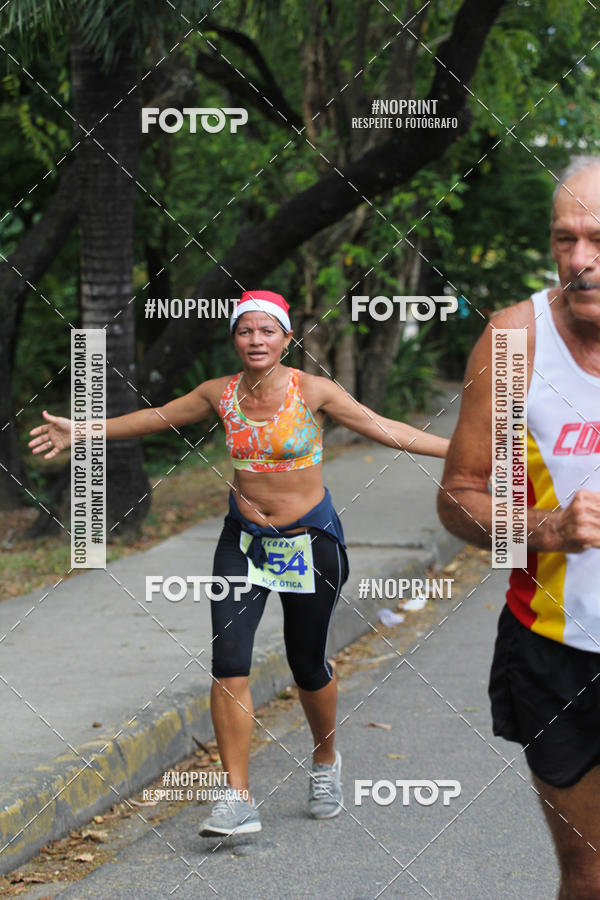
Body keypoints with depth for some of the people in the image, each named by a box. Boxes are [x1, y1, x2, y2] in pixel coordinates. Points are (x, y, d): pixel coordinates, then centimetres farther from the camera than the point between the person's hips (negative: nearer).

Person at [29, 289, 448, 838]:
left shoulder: (312, 392, -11)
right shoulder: (220, 394, -2)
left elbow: (385, 429, -9)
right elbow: (157, 417, 12)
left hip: (311, 542, -2)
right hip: (244, 540, 2)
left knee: (308, 665, 6)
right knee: (228, 660, -12)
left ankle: (326, 762, 37)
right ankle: (238, 799, -9)